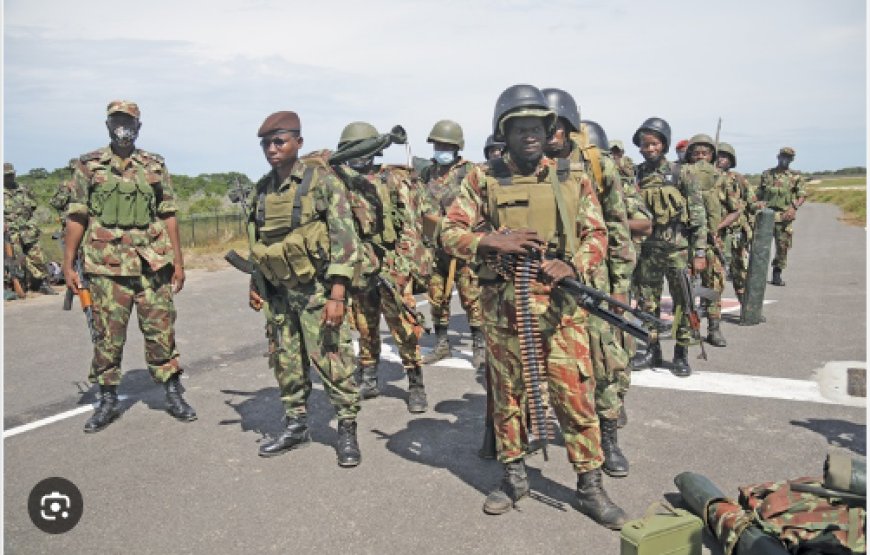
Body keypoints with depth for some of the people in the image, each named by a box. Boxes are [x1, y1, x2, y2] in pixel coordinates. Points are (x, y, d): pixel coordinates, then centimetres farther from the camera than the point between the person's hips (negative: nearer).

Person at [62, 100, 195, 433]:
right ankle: (108, 400, 19)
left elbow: (169, 216, 8)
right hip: (107, 268, -1)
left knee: (161, 332, 5)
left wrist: (178, 261, 4)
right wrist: (68, 265, 0)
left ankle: (173, 393, 17)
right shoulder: (87, 166, 5)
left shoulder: (156, 166, 8)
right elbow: (76, 218, 4)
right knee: (108, 337, 5)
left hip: (153, 266, 1)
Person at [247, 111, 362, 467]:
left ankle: (347, 431, 10)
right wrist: (255, 284, 15)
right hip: (279, 293, 6)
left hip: (316, 290, -6)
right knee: (286, 364, 12)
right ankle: (296, 427, 27)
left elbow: (345, 239, -14)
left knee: (333, 363, -4)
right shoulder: (263, 189, 10)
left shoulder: (321, 180, -9)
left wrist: (337, 296, -19)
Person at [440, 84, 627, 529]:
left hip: (560, 307, 0)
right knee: (507, 395, 13)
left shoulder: (572, 179, 4)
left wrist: (573, 265, -14)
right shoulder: (483, 179, 1)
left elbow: (597, 234, 6)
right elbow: (450, 232, 0)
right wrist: (495, 242, -17)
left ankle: (590, 487, 19)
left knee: (576, 397, 2)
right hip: (502, 307, 0)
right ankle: (514, 476, 31)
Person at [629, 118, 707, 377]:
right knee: (647, 303, 9)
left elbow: (698, 215, -4)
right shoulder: (636, 175, 6)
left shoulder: (681, 173, -3)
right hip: (647, 248, 3)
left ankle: (681, 354, 15)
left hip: (678, 248, -3)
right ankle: (652, 351, 23)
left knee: (684, 303, 2)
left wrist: (700, 252, -10)